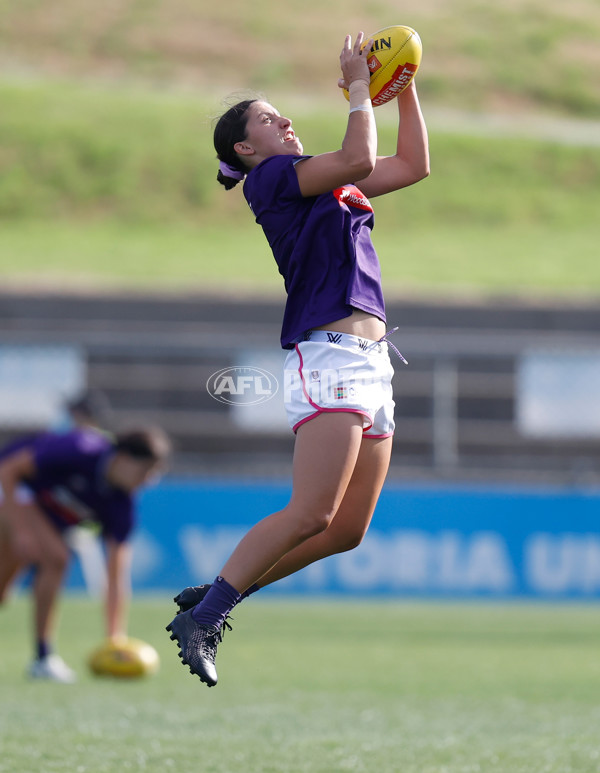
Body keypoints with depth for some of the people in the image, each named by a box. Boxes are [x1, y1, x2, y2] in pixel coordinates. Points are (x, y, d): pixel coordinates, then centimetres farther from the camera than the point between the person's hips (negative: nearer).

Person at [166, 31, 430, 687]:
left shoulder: (329, 184, 25)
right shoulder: (269, 176, -2)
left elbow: (412, 166, 28)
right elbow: (359, 159, -15)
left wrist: (405, 88, 21)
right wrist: (359, 87, -2)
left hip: (371, 363, 9)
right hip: (328, 355, -9)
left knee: (346, 532, 4)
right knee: (311, 514, -20)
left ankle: (215, 597, 9)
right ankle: (200, 619, -15)